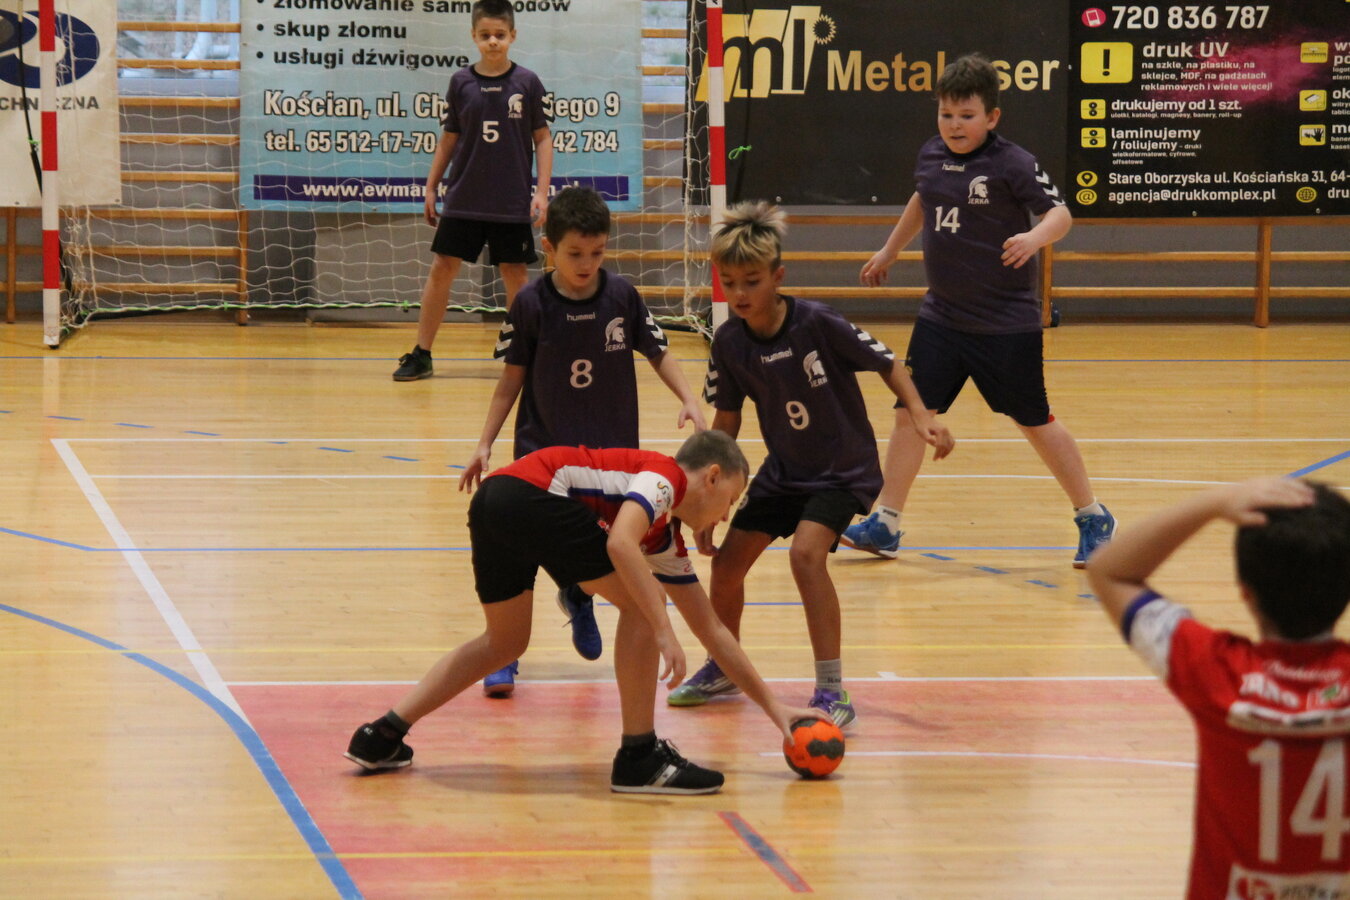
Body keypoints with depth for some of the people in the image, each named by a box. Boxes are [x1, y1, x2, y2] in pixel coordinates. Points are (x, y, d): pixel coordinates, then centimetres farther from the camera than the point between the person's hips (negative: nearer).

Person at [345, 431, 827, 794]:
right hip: (530, 492, -10)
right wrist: (664, 633, -19)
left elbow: (713, 632, 31)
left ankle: (382, 738, 25)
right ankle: (639, 757, 0)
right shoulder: (664, 474, 2)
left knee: (505, 641, 25)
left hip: (492, 500, 10)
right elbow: (620, 543, -19)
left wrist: (774, 707, 33)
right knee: (640, 604, -3)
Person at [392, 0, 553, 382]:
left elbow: (542, 139, 3)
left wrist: (542, 192, -4)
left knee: (514, 273, 5)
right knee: (442, 268, 0)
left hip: (512, 203, -1)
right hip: (463, 199, 1)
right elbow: (449, 139, 9)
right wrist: (431, 187, 9)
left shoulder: (527, 83, -2)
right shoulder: (461, 83, 1)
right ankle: (421, 354, 5)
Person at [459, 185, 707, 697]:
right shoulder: (532, 304, -10)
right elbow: (512, 378, -1)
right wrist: (485, 444, -2)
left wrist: (689, 400, -11)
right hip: (542, 446, -2)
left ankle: (577, 597, 47)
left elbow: (658, 353, 4)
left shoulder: (621, 297, -6)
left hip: (611, 448, 2)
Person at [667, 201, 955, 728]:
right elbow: (726, 422, 3)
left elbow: (886, 364, -11)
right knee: (727, 562, 6)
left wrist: (921, 416, -24)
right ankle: (723, 670, 36)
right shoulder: (729, 343, -9)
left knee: (806, 552, -28)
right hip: (783, 471, 6)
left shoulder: (818, 324, -23)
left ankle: (831, 692, -22)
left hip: (844, 470, -6)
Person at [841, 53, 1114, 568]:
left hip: (1007, 323, -5)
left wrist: (1035, 237, -39)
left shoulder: (1012, 164, -14)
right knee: (911, 412, 1)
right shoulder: (931, 157, 4)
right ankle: (885, 525, 9)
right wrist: (889, 251, 35)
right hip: (941, 317, 5)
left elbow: (1061, 214, -17)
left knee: (1034, 421, 4)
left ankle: (1093, 519, 19)